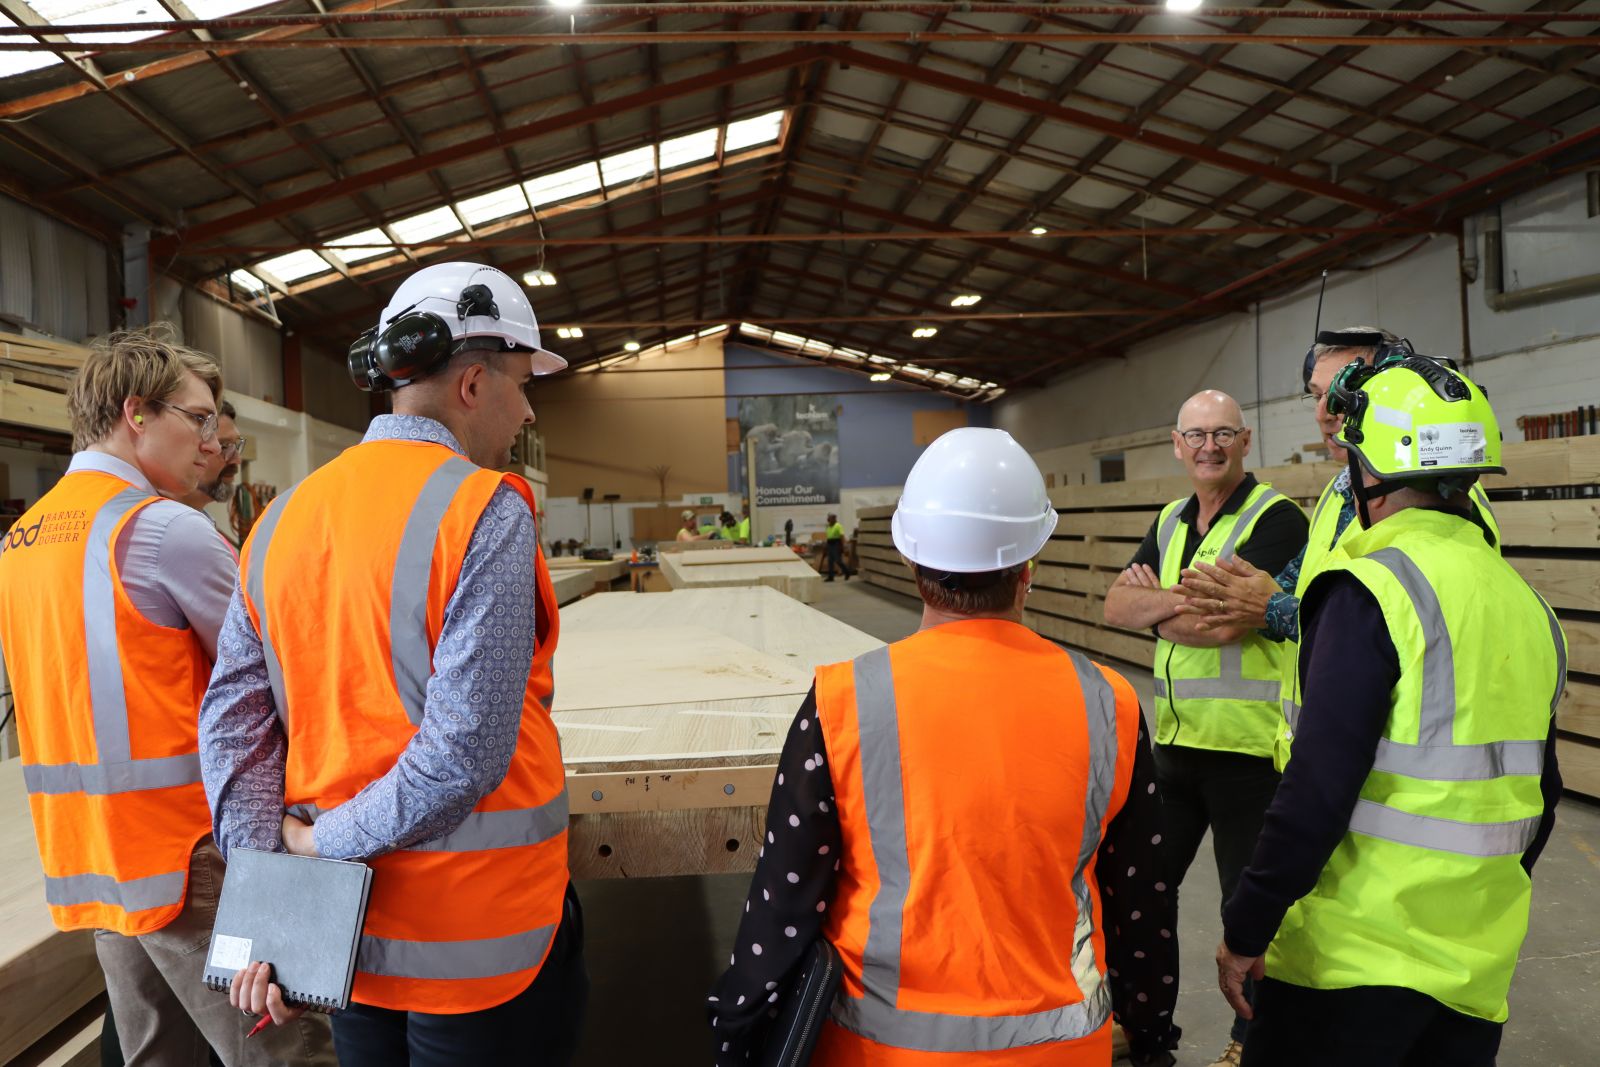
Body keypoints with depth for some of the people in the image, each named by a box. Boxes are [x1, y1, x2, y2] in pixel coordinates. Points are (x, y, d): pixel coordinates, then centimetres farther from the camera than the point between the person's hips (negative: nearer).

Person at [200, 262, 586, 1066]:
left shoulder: (283, 518, 3)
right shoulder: (484, 510, -18)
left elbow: (235, 716, 1)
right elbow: (467, 752, -23)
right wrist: (328, 841, -9)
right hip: (475, 941, -6)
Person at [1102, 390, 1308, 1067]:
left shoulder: (1276, 520, -13)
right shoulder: (1171, 521, 10)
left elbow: (1225, 624, -24)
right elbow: (1116, 605, -1)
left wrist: (1153, 601, -8)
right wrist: (1191, 596, -17)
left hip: (1249, 747, -7)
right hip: (1175, 736, 7)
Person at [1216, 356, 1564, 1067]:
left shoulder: (1373, 589, -18)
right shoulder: (1525, 601, 7)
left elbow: (1319, 788, -22)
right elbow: (1539, 796, 15)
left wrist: (1245, 928, -14)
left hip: (1358, 951, -7)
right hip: (1479, 958, 8)